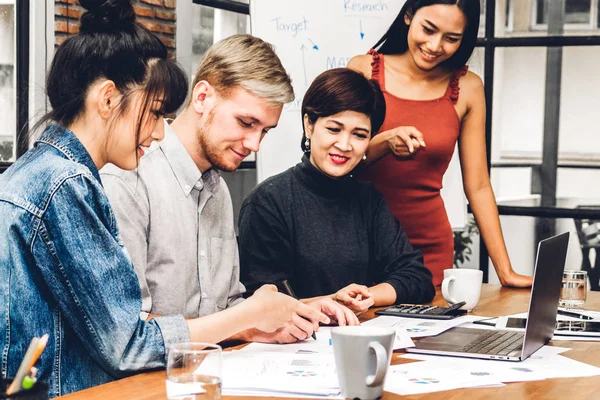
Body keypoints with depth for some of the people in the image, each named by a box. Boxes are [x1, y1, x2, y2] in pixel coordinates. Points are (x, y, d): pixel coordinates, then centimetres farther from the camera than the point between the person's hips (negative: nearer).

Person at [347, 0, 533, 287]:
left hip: (428, 245, 1)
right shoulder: (363, 70, -4)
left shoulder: (467, 89, -2)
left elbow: (477, 186, 1)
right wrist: (384, 143, -24)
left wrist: (505, 271, -2)